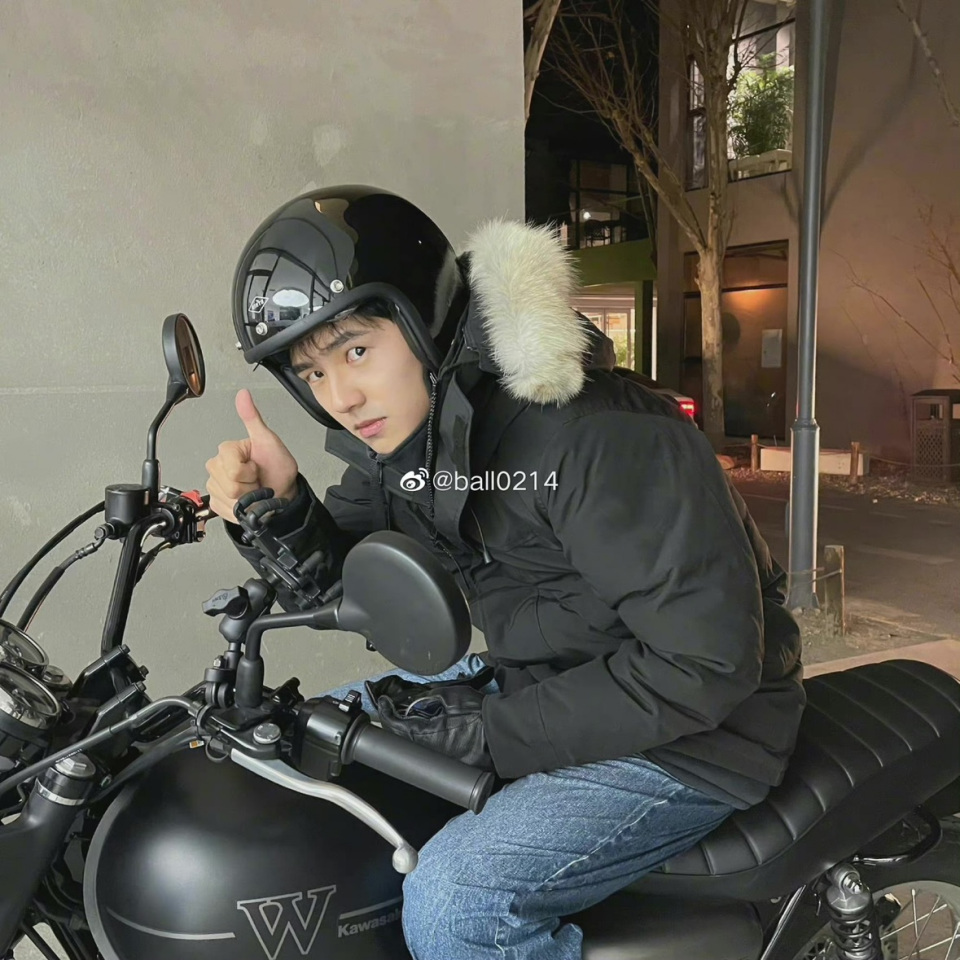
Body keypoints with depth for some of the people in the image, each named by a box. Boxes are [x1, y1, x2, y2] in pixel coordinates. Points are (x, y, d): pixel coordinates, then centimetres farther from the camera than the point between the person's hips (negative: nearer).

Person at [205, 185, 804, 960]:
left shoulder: (598, 435, -29)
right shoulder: (400, 434, -3)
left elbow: (705, 663, -27)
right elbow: (341, 579, 5)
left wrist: (495, 730, -22)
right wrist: (279, 509, -18)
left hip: (686, 731, -8)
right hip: (537, 683, 8)